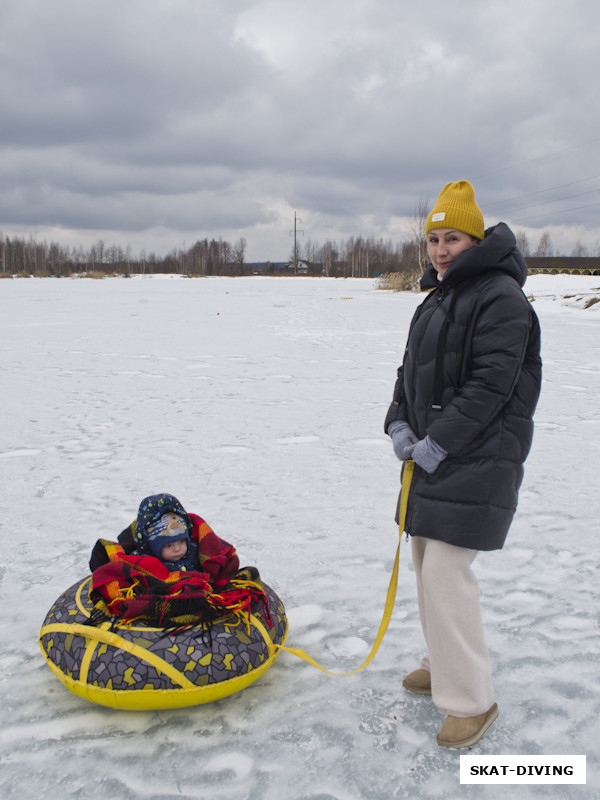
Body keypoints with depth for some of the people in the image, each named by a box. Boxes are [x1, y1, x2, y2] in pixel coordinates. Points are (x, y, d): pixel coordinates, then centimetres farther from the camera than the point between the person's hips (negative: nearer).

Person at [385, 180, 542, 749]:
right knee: (427, 559, 16)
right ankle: (444, 664, 35)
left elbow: (490, 385, -21)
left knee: (445, 570, -10)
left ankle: (471, 700, 7)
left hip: (478, 460, -9)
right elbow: (411, 371, 18)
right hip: (432, 453, 9)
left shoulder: (501, 298, -14)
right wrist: (400, 424, 2)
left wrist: (439, 442, -20)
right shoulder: (437, 300, 16)